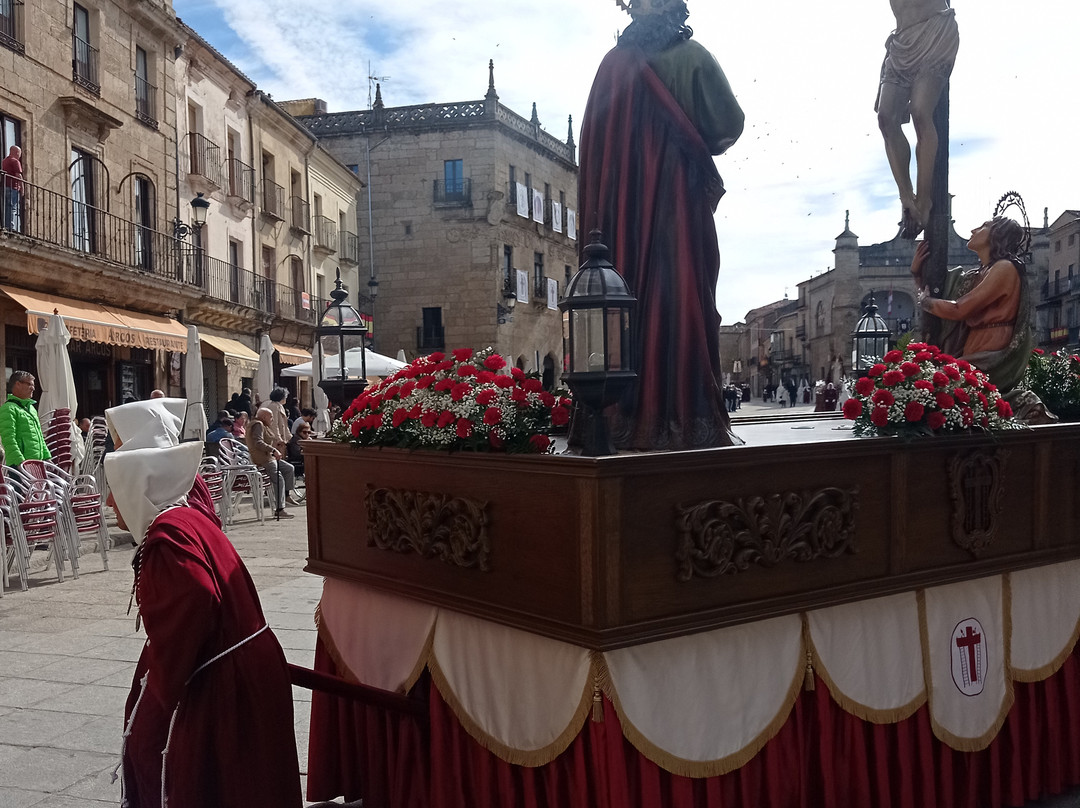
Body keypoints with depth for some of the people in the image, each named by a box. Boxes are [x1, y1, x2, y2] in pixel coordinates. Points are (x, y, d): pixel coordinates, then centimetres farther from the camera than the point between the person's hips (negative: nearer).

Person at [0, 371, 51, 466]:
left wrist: (47, 457, 18)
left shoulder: (31, 408, 22)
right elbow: (9, 440, -15)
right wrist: (20, 462, -22)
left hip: (37, 463, 9)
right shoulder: (8, 408, -6)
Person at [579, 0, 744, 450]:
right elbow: (729, 124, -1)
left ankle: (627, 417, 2)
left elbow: (593, 139, 7)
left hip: (621, 204, 3)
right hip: (678, 198, -3)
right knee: (681, 299, -5)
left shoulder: (613, 63, 7)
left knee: (628, 299, 4)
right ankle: (687, 419, -8)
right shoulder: (692, 57, -1)